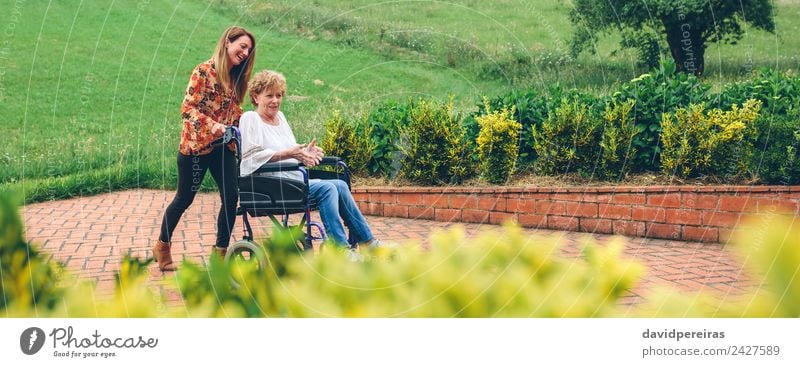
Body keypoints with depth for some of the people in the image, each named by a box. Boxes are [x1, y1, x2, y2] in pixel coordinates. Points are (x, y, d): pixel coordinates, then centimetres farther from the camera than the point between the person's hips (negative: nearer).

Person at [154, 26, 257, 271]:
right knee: (184, 199, 6)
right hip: (196, 145, -6)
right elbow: (187, 108, -18)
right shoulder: (204, 71, -13)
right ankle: (162, 247, 26)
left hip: (223, 147, 6)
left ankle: (221, 252, 6)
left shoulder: (236, 79, 9)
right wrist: (213, 126, -29)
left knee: (231, 197, -5)